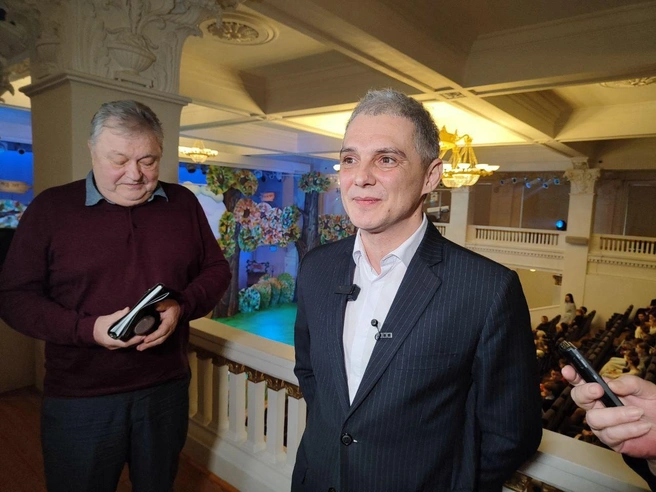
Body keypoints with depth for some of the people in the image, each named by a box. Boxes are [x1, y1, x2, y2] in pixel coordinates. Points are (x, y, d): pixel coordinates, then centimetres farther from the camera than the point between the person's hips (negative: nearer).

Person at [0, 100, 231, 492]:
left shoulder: (183, 204, 2)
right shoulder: (51, 208, -4)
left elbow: (216, 270, 6)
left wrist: (182, 307, -14)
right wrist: (88, 328, -19)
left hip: (167, 389, 2)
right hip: (79, 400, -1)